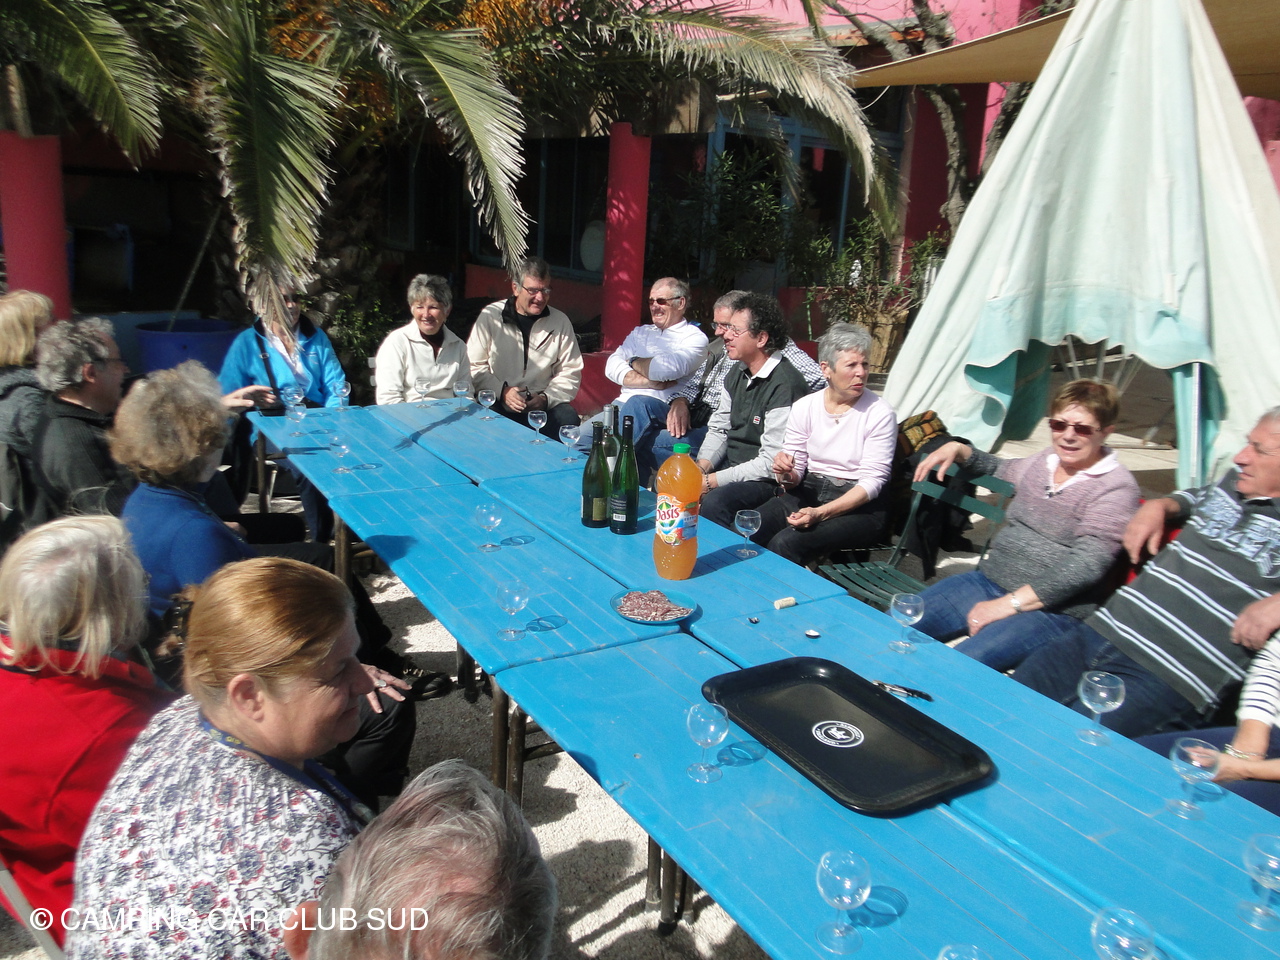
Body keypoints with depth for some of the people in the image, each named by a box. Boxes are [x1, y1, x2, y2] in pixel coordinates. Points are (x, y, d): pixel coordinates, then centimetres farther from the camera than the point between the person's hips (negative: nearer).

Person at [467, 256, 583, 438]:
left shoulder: (560, 322, 7)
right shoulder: (490, 317, 2)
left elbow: (570, 372, 8)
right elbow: (474, 367, 1)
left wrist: (546, 398, -9)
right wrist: (502, 391, -14)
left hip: (543, 405, 2)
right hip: (498, 405, -1)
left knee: (568, 417, -28)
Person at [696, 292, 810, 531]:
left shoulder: (784, 386, -21)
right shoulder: (738, 372, 8)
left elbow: (771, 463, -23)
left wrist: (711, 481, -20)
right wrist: (701, 467, -5)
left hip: (765, 480, -8)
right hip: (731, 464, 9)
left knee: (715, 501, -33)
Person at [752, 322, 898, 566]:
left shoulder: (879, 414, -6)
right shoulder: (804, 407, 4)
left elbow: (872, 481, -11)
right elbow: (795, 476, 7)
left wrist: (821, 513, -24)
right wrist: (786, 474, -19)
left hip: (859, 506, -3)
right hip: (809, 492, 4)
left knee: (786, 543, -30)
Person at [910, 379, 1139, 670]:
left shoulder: (1116, 487, -9)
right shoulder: (1043, 461, 12)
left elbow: (1086, 565, -19)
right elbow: (999, 469, 35)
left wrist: (1008, 604, -20)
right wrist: (958, 449, 17)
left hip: (1053, 610, -7)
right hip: (987, 579, 7)